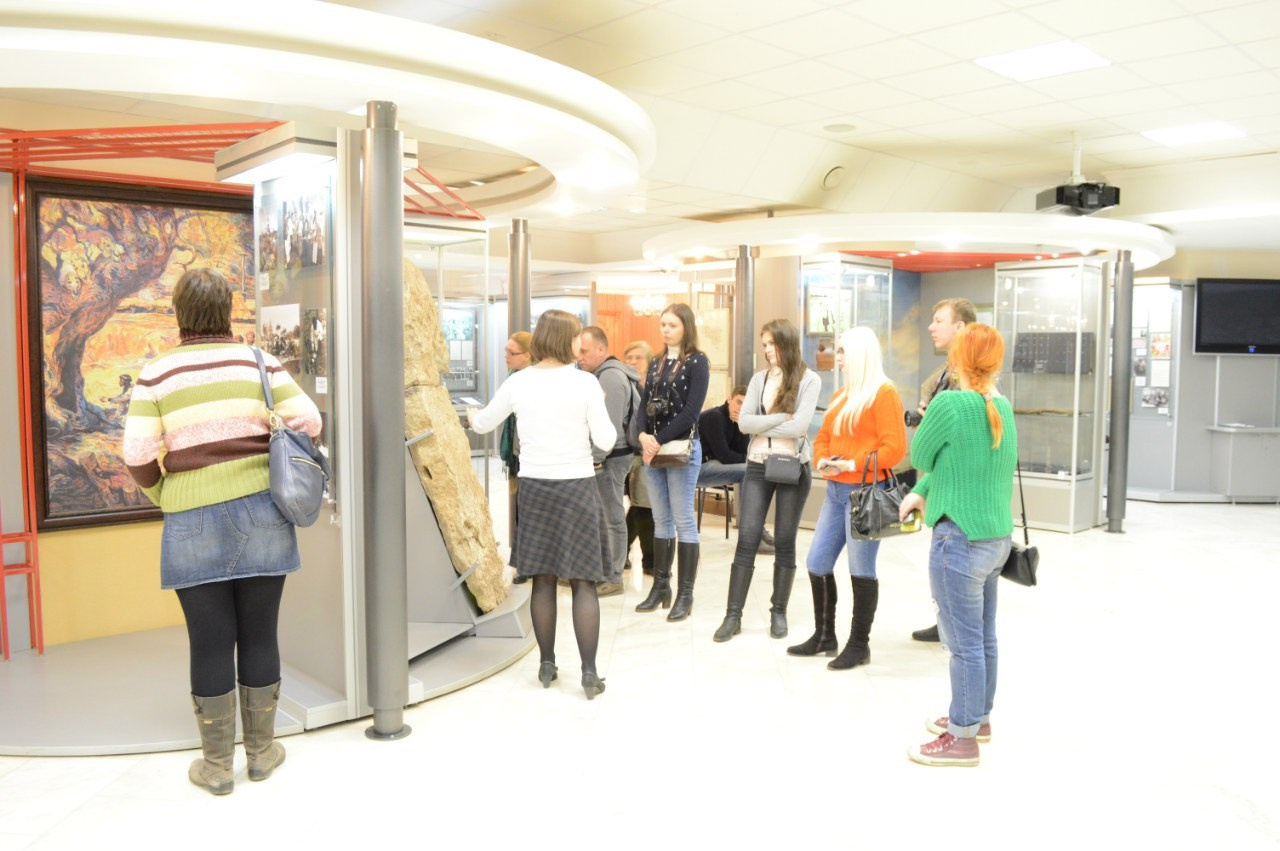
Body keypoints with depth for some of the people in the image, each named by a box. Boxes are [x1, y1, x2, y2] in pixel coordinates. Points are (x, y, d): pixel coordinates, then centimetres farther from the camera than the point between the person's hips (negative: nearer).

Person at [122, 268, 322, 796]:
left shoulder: (156, 375, -2)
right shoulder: (258, 362, 0)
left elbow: (138, 459, -6)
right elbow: (308, 423, -3)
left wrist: (165, 496, 13)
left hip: (194, 523, -1)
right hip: (261, 513, 1)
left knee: (211, 642, 8)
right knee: (259, 634, 11)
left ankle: (217, 764, 20)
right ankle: (262, 751, 24)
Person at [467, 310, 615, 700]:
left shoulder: (517, 383, 1)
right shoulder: (585, 382, -9)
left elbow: (484, 424, 17)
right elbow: (605, 440, -8)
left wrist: (471, 415, 39)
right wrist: (599, 406, 10)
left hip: (535, 486, 3)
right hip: (577, 486, -3)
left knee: (543, 579, 11)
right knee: (583, 581, 2)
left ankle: (546, 666, 20)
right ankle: (589, 673, 3)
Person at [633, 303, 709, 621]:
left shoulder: (697, 362, -5)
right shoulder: (656, 363, 14)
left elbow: (691, 411, -14)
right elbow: (644, 405, 9)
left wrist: (660, 440, -18)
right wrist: (643, 436, -10)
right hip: (653, 448, 6)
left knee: (683, 521, -1)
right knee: (661, 520, 11)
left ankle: (685, 594, 5)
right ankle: (660, 586, 20)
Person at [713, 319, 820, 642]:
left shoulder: (809, 379, -4)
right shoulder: (759, 378, 7)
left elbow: (798, 427, -16)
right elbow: (744, 422, -4)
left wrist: (761, 424, -8)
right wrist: (780, 417, -13)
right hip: (758, 467, 3)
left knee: (785, 542, 7)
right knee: (747, 539, -1)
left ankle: (779, 612, 18)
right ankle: (733, 615, 3)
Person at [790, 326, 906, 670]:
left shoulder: (884, 393, -8)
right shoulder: (842, 395, 18)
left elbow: (895, 447, -15)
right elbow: (824, 436, 21)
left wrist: (856, 464, -20)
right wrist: (822, 460, 0)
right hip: (836, 490, 9)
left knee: (861, 570, 0)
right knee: (817, 562, 10)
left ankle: (859, 645, 12)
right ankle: (824, 635, 25)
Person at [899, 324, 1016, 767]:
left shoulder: (950, 404, -18)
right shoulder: (1003, 409, 7)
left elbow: (920, 456, -5)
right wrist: (921, 490, 8)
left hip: (960, 539, -9)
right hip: (997, 536, 9)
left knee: (964, 642, 2)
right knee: (983, 637, 20)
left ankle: (962, 737, 13)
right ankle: (978, 716, 35)